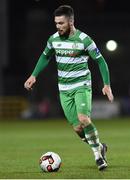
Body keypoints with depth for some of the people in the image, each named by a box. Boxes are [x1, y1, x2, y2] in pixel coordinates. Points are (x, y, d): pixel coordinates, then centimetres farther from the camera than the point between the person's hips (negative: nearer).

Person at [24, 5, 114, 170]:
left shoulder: (84, 39, -13)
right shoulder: (53, 39, 1)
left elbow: (100, 61, -6)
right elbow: (45, 57, 19)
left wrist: (107, 85, -12)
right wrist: (34, 75, 10)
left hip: (82, 86, -4)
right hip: (64, 90, 4)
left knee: (84, 119, -25)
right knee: (77, 128, -1)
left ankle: (97, 153, -6)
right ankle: (99, 148, 22)